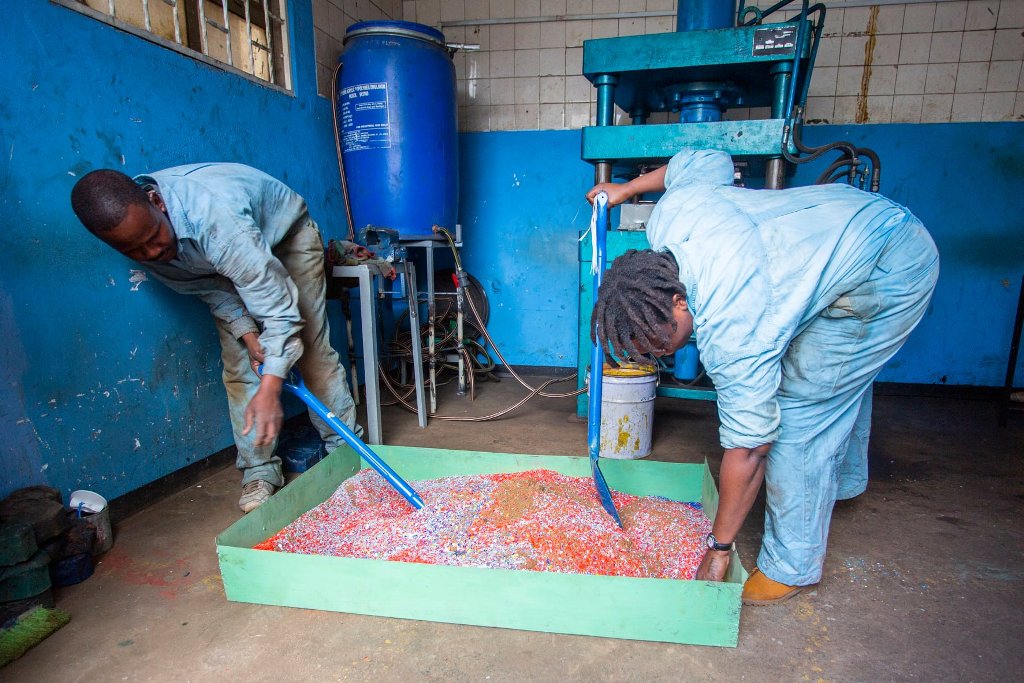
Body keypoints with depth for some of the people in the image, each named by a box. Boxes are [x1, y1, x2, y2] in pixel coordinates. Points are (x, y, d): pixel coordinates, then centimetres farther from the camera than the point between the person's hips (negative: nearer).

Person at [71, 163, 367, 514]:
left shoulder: (211, 215, -45)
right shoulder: (135, 232, -23)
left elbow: (273, 299, -44)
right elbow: (207, 285, -9)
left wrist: (269, 388, -48)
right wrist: (245, 330, -23)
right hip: (227, 261, 5)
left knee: (312, 347, -10)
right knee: (239, 364, -4)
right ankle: (259, 471, 4)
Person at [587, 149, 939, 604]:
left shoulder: (733, 330, -35)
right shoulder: (669, 213, -18)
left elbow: (748, 447, -26)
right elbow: (707, 160, 4)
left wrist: (719, 550, -15)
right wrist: (627, 188, 14)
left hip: (893, 274, -10)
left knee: (797, 410, -11)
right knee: (843, 377, 26)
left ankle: (793, 566, 5)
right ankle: (843, 478, 52)